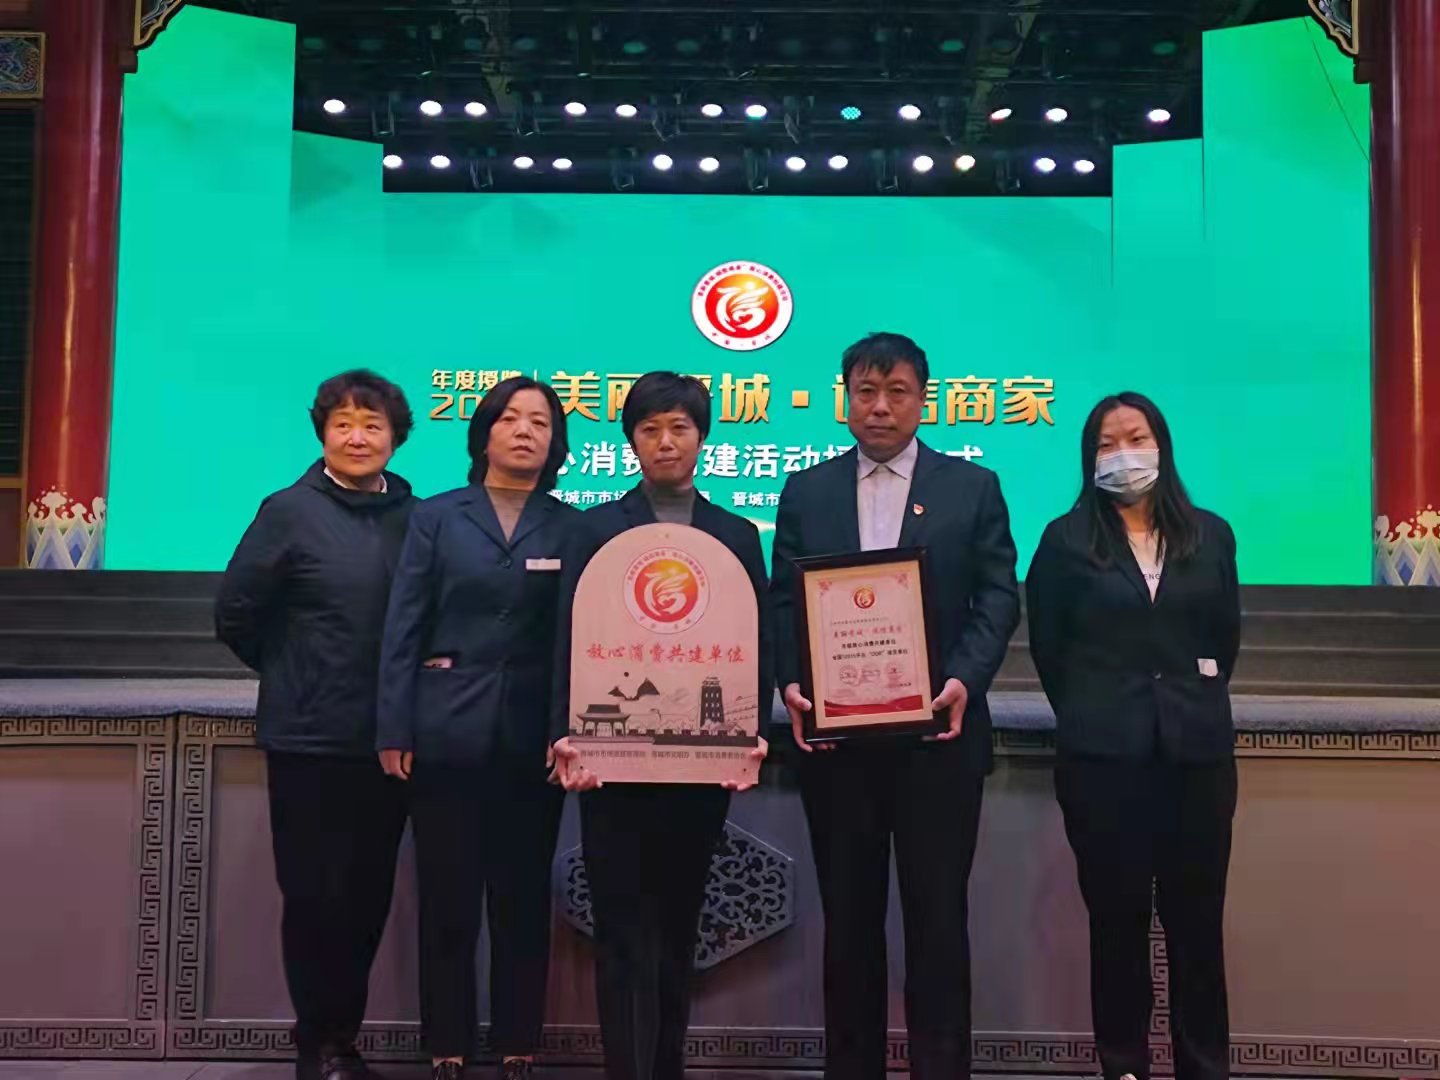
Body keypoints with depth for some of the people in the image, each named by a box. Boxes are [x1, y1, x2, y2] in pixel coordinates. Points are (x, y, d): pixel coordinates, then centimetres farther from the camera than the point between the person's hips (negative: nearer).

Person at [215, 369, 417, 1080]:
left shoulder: (414, 515, 4)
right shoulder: (290, 511, -6)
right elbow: (235, 614, -3)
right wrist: (295, 677, 6)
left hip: (388, 737, 4)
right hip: (310, 737, -3)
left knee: (369, 895, 11)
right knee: (313, 896, 4)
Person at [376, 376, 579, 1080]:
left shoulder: (572, 527, 6)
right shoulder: (437, 516, 5)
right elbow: (403, 629, 1)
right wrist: (394, 730, -6)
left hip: (533, 738, 1)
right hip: (448, 733, 0)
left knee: (524, 900, 8)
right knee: (447, 901, 6)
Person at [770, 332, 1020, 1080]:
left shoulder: (973, 488, 6)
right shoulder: (805, 493, 10)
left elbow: (997, 599, 0)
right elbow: (784, 604, 5)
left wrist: (965, 680, -16)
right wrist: (792, 684, -12)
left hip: (935, 734, -1)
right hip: (835, 736, 2)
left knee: (938, 917, 5)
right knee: (848, 918, 12)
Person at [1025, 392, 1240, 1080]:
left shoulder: (1210, 535, 8)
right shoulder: (1067, 540, 1)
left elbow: (1224, 639, 15)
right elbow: (1047, 646, 5)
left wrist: (1194, 706, 13)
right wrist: (1090, 715, 8)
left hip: (1197, 753, 2)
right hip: (1103, 758, -2)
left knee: (1197, 922, 7)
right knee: (1118, 920, 7)